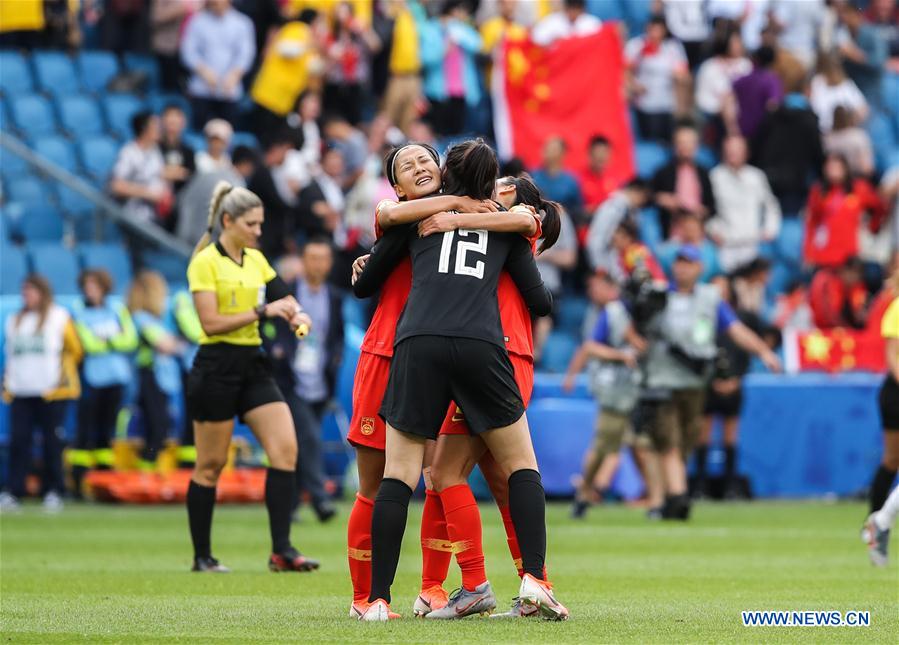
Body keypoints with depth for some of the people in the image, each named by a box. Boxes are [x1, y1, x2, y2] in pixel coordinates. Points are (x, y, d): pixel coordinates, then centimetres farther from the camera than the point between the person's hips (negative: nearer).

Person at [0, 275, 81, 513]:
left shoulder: (59, 317, 4)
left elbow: (74, 350, 6)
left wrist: (62, 374, 3)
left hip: (52, 394, -4)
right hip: (20, 393, 4)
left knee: (52, 443, -2)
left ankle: (54, 491, 6)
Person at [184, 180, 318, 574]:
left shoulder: (256, 260, 12)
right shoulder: (205, 262, -10)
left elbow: (281, 296, 19)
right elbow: (211, 322, -17)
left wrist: (295, 313, -3)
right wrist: (262, 311, -20)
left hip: (253, 366, 7)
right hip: (216, 367, -7)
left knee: (285, 448, -9)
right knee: (210, 465, 2)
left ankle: (282, 551, -10)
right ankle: (202, 556, 13)